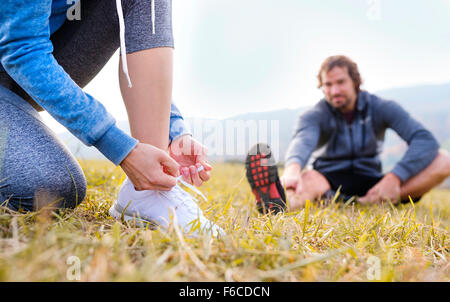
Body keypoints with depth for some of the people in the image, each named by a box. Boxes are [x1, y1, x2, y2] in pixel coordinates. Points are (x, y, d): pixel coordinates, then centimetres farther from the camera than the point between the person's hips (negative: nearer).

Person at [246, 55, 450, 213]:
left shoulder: (380, 108, -3)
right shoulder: (315, 116, -9)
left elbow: (425, 140, -14)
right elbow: (303, 140, -33)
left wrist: (395, 177, -30)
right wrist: (293, 167, -58)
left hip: (369, 184, 3)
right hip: (329, 181, -2)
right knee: (309, 179, -39)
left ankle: (367, 203, -34)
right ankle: (276, 203, -75)